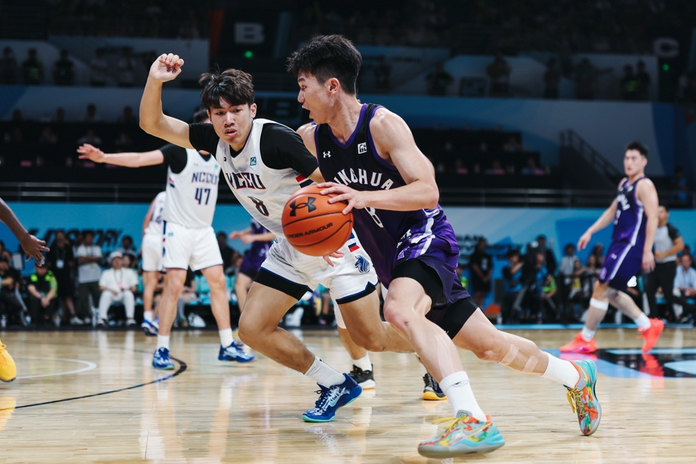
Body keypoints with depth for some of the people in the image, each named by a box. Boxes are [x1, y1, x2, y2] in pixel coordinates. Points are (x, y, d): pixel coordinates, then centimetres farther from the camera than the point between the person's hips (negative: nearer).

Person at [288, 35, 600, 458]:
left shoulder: (383, 124, -17)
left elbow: (427, 191, -21)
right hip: (390, 256, 7)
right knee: (489, 345, 10)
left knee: (401, 310, -37)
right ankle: (576, 375, 33)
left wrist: (363, 197, -32)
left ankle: (474, 421, -42)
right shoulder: (311, 139, 1)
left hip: (426, 236, -7)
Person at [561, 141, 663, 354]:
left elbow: (652, 218, -18)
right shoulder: (624, 184, 15)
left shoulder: (644, 186, -12)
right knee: (611, 292, 16)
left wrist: (647, 251, -23)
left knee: (601, 289, -9)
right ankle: (648, 326, 24)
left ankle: (585, 340, 0)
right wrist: (590, 231, 19)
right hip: (619, 243, 10)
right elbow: (612, 211, 25)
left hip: (631, 246, -10)